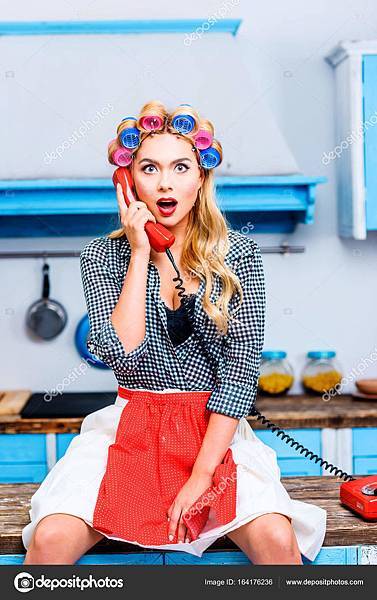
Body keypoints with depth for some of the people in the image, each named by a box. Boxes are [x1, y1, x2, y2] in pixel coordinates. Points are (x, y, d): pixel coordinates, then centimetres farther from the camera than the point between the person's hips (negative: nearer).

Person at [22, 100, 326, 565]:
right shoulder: (103, 255, 1)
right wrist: (140, 253, -12)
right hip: (130, 425, 1)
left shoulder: (238, 255, -1)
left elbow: (242, 365, -7)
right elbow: (122, 355, -13)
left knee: (277, 538, -27)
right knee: (51, 538, -23)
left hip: (215, 427, 0)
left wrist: (202, 473, -15)